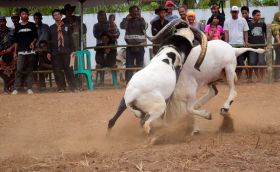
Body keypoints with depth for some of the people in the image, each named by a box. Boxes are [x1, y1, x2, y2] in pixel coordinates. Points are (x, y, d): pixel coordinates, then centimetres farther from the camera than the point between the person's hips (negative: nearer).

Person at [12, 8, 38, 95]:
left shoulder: (32, 25, 7)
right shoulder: (18, 27, 12)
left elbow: (36, 37, 8)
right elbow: (16, 41, 14)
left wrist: (33, 42, -12)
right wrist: (15, 52, 9)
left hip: (30, 51, -1)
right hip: (21, 51, 1)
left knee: (29, 70, 1)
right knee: (19, 70, -8)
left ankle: (29, 88, 3)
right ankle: (16, 88, -9)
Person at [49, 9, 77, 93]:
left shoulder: (67, 26, 11)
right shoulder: (51, 28, 11)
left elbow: (71, 39, 9)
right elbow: (49, 41, 10)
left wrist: (72, 50, 2)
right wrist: (49, 52, 3)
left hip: (66, 51, -1)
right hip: (55, 52, 1)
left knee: (68, 69, -5)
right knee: (57, 70, -1)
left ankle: (73, 87, -4)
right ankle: (61, 87, 5)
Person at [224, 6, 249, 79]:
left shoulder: (242, 20, 9)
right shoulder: (227, 21, 9)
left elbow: (245, 32, 9)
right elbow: (226, 32, 3)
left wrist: (246, 42, -4)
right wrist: (226, 42, -10)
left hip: (240, 43, 0)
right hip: (230, 44, 0)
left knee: (240, 61, -4)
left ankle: (238, 77, 2)